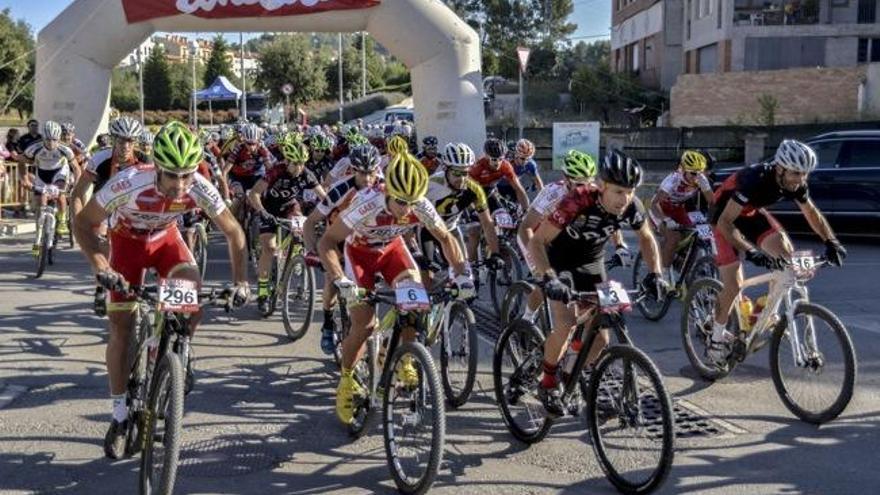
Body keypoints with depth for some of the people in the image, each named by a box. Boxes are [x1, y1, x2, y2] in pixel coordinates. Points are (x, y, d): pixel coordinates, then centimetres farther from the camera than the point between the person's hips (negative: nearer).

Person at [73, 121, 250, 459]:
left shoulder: (200, 189, -31)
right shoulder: (129, 184, -38)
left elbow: (233, 232, -15)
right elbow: (83, 223, -25)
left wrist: (240, 281, -21)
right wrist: (101, 266, -37)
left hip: (165, 238, 2)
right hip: (128, 241, -1)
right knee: (121, 326, -5)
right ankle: (120, 416, 7)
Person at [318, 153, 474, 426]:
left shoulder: (422, 207, -29)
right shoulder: (367, 204, -40)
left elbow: (446, 238, -11)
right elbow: (327, 242, -36)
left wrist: (462, 273, -23)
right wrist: (340, 280, -48)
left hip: (392, 247, 3)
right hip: (360, 251, -3)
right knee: (364, 324, -12)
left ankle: (404, 361, 5)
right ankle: (346, 381, 11)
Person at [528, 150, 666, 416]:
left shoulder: (632, 207, -21)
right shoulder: (578, 201, -35)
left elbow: (646, 237, 1)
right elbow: (537, 241, -33)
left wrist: (655, 274, -11)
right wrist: (548, 278, -46)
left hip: (591, 264, 4)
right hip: (560, 262, -4)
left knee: (600, 339, -3)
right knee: (566, 325, -24)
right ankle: (548, 383, -1)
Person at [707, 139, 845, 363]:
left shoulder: (796, 184, -18)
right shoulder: (755, 179, -38)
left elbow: (812, 212, 0)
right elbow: (725, 222, -41)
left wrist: (831, 242, -15)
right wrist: (751, 252, -52)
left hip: (752, 214, 6)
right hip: (727, 217, -6)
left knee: (786, 251, -15)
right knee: (733, 286, -11)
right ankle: (717, 338, 9)